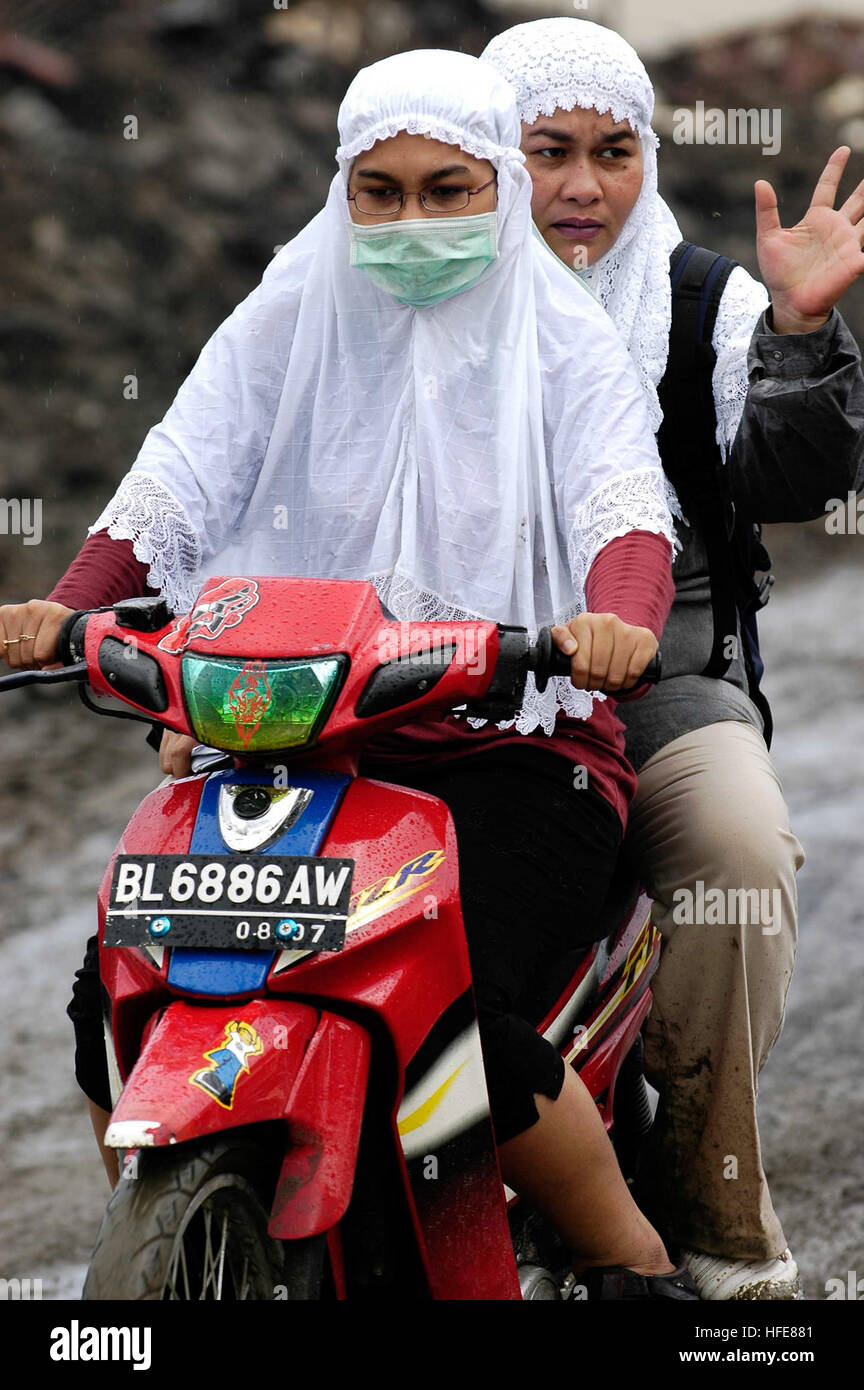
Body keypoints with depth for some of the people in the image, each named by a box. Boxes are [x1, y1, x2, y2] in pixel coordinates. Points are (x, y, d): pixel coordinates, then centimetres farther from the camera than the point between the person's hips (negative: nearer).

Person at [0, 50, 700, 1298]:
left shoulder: (563, 339, 3)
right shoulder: (287, 322, 10)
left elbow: (624, 499, -14)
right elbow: (177, 483, -1)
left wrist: (618, 618, -38)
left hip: (510, 748, -3)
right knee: (121, 997, -14)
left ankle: (633, 1264, -7)